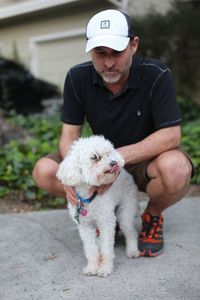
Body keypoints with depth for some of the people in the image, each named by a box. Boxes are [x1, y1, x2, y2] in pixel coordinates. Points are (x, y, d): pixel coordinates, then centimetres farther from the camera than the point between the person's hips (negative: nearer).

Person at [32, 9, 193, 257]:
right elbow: (69, 134, -9)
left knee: (176, 169, -38)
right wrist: (72, 171, -31)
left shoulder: (156, 76, -22)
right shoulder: (77, 78, -12)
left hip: (146, 161, -3)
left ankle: (153, 216, -2)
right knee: (43, 171, -19)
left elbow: (171, 135, -26)